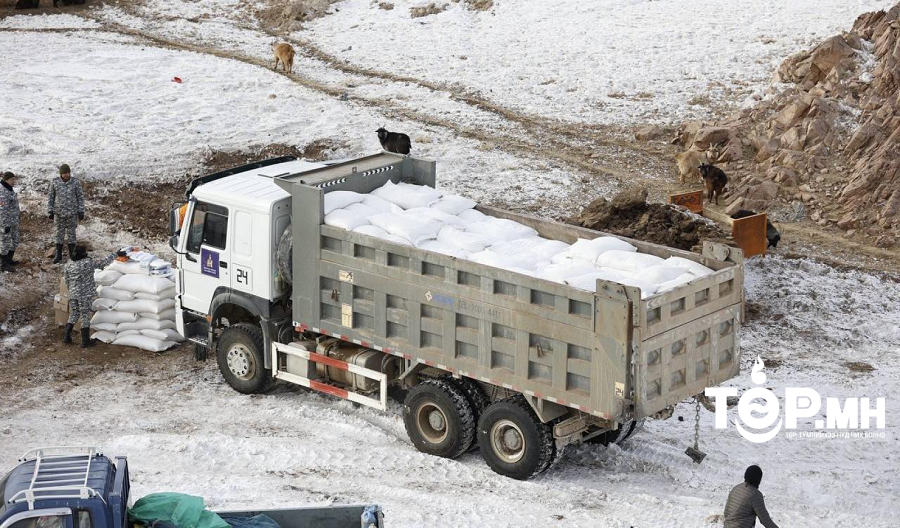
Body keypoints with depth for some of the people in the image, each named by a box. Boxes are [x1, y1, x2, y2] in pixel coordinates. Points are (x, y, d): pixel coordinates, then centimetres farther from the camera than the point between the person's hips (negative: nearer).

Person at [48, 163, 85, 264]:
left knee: (71, 233, 6)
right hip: (59, 213, 1)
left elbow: (80, 197, 0)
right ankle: (58, 255, 16)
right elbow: (51, 198, 5)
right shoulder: (55, 183, -2)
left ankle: (72, 254, 15)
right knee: (59, 233, 8)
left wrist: (81, 211, -3)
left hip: (72, 213, -1)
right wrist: (50, 212, 2)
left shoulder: (75, 182, -5)